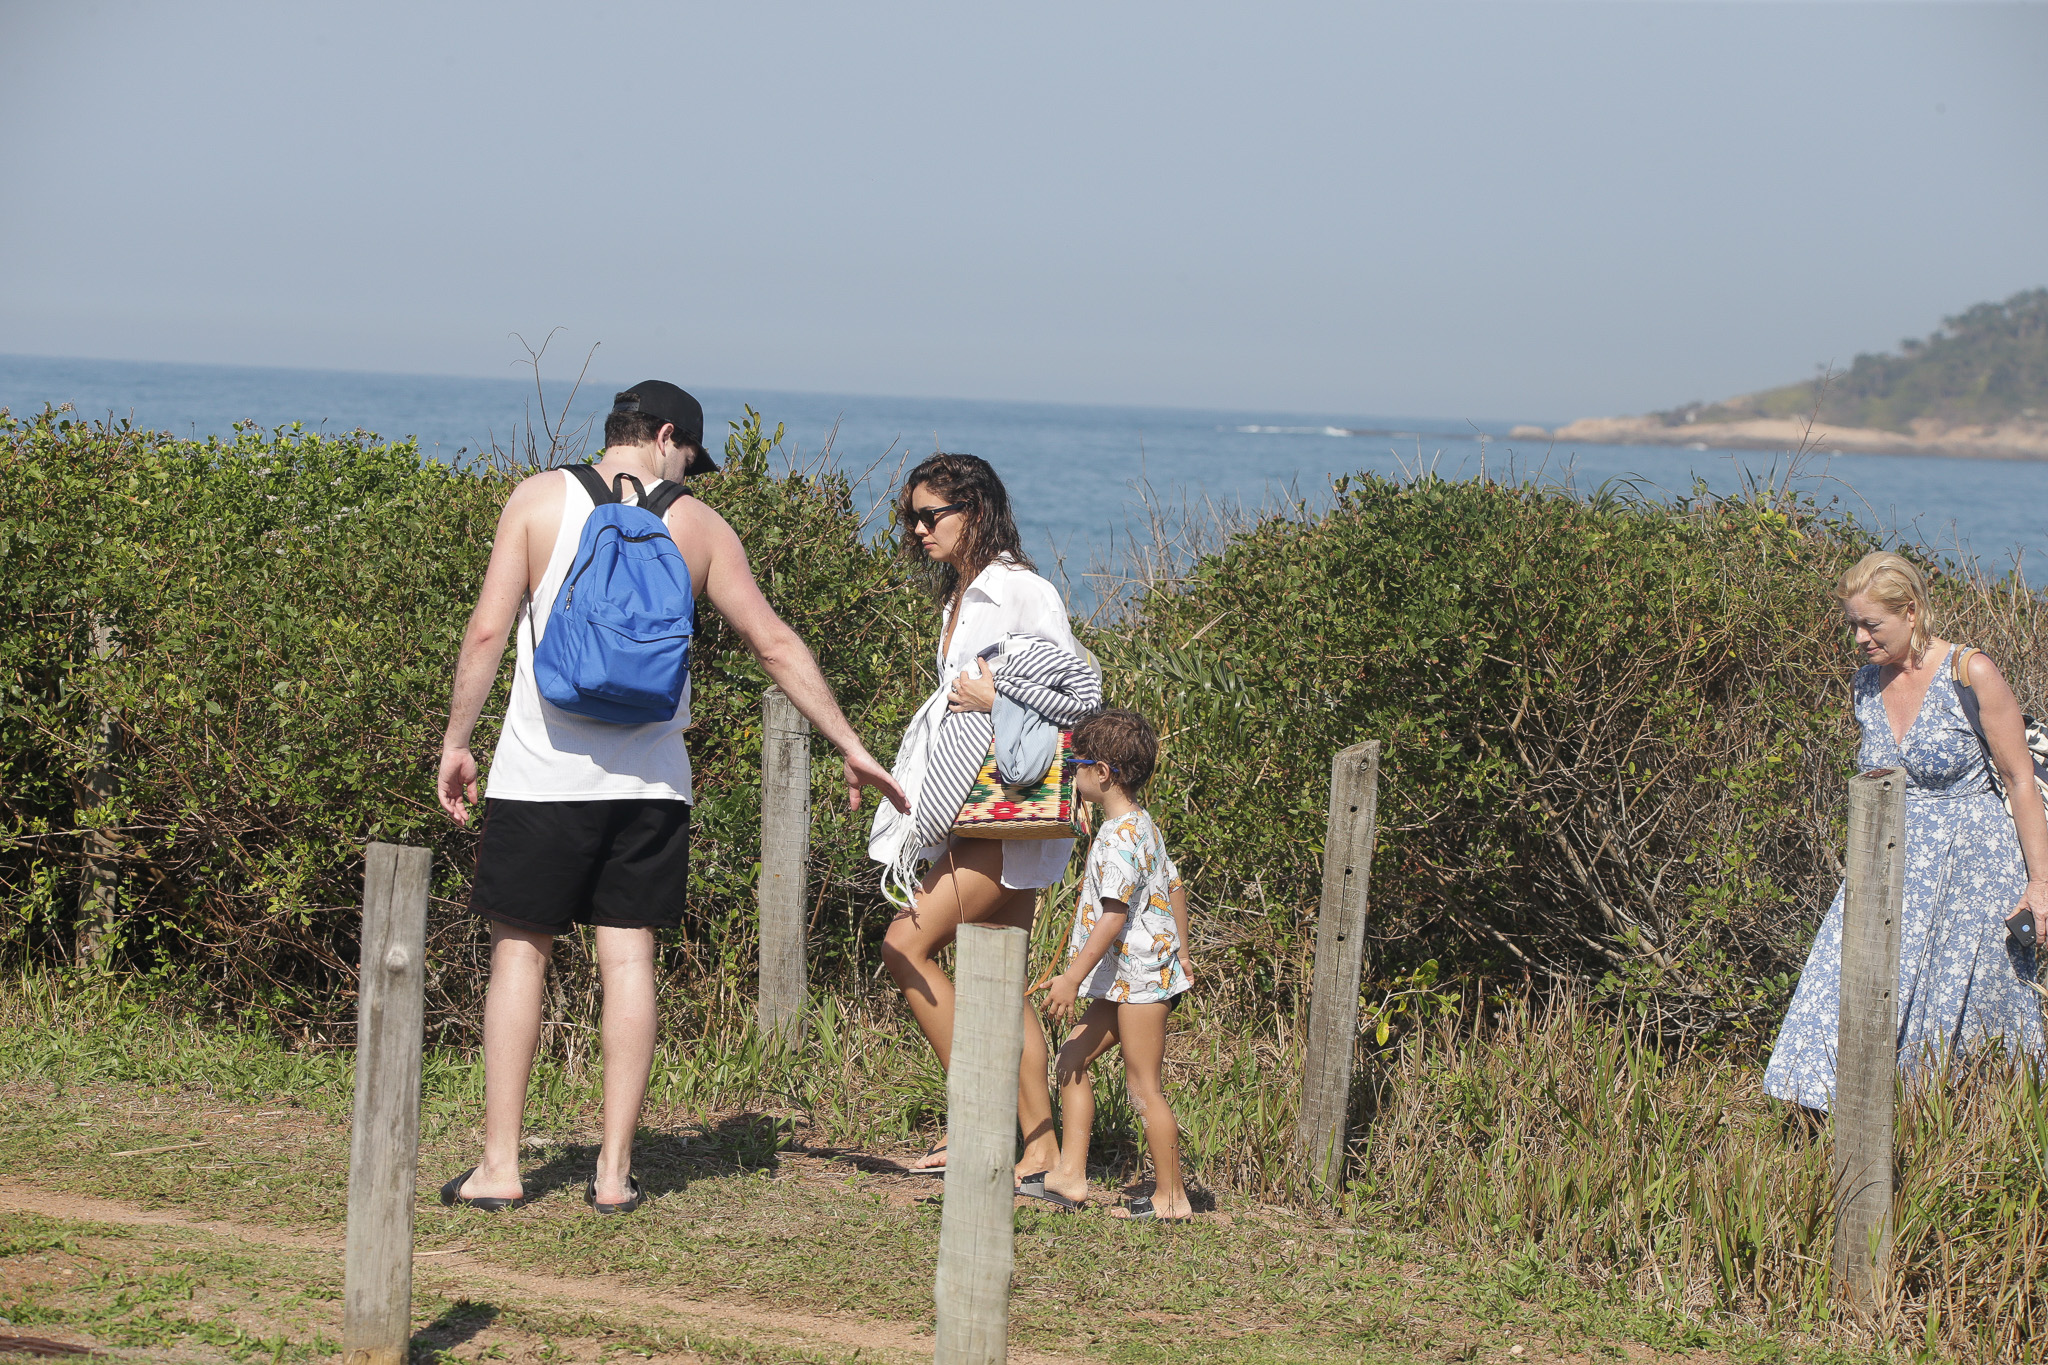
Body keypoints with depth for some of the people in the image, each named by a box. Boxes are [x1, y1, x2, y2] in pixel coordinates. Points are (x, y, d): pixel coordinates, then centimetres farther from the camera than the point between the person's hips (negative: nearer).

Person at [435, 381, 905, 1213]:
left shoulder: (541, 500, 0)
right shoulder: (698, 527, 5)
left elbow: (488, 628, -6)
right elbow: (775, 645, 7)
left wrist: (455, 741, 2)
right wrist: (850, 747, 15)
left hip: (544, 770, -2)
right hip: (650, 782, 2)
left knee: (519, 953, 5)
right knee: (629, 958, 6)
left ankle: (499, 1166, 4)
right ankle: (615, 1171, 6)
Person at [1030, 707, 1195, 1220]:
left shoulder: (1119, 836, -18)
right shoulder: (1143, 824, 14)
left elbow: (1115, 914, -24)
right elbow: (1173, 889, 22)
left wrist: (1074, 977, -24)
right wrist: (1182, 955, 31)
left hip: (1141, 975, -11)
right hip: (1127, 980, 11)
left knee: (1144, 1087, -4)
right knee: (1073, 1058, 11)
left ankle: (1171, 1197, 3)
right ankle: (1069, 1175, 12)